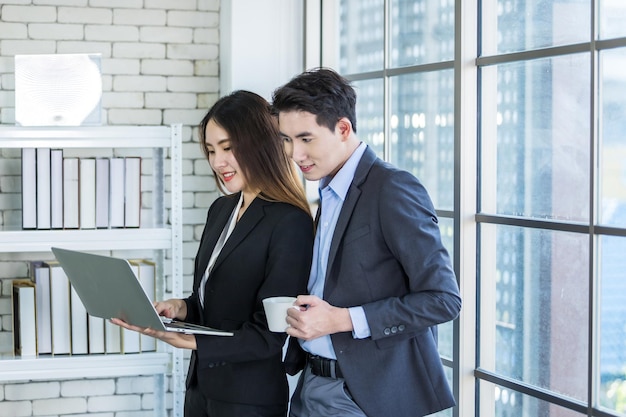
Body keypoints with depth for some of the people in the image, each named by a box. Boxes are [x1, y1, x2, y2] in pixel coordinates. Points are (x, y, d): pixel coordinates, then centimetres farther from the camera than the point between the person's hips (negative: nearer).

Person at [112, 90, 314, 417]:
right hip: (201, 386, 7)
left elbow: (269, 334, -18)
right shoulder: (221, 210, 8)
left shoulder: (290, 224, -17)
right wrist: (181, 308, -5)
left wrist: (192, 342, -25)